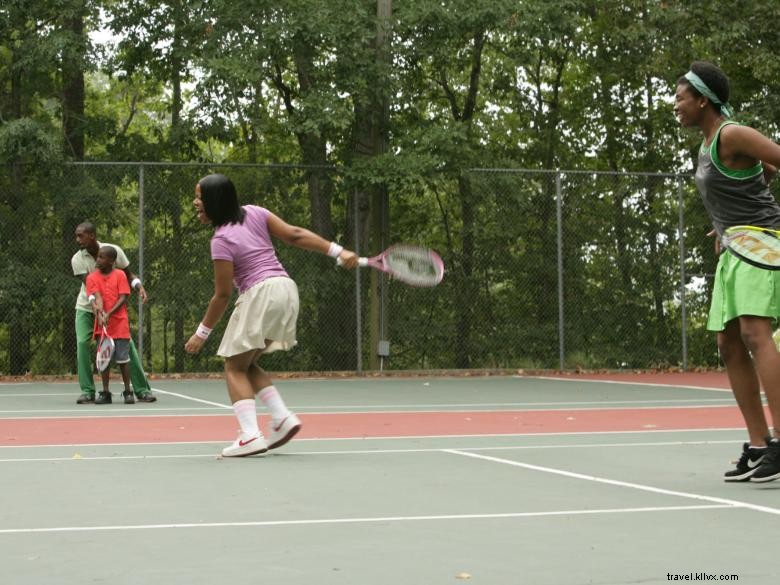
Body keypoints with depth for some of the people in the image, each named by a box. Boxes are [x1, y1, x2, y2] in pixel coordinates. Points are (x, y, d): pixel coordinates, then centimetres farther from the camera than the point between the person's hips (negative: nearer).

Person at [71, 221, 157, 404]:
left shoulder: (114, 250, -12)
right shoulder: (77, 259, -13)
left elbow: (128, 275, -3)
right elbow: (90, 286, -21)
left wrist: (139, 286, -25)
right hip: (86, 308, 0)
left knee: (127, 344, -8)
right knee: (82, 343, -16)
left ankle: (142, 390, 0)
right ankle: (87, 392, -8)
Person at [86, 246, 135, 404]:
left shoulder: (120, 275, 0)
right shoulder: (92, 277, 4)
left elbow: (123, 298, -6)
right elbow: (97, 297, -8)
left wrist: (109, 314, -18)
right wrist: (100, 315, -25)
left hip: (119, 324, -2)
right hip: (102, 326, 2)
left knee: (122, 359, -1)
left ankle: (128, 392, 8)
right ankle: (105, 393, 9)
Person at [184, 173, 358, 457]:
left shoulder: (221, 240, -10)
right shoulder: (254, 213, 8)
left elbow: (222, 295, -8)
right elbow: (295, 235, 2)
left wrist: (202, 333, 2)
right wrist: (339, 251, 3)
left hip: (260, 294, -8)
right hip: (286, 288, 8)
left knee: (235, 367, 2)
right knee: (247, 364, 18)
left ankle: (250, 435, -14)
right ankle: (283, 417, 3)